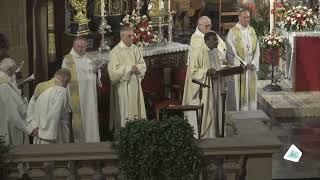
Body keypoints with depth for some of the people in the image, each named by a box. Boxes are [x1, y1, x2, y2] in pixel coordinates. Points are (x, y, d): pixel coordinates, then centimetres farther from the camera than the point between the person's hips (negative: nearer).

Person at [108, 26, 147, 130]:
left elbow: (143, 65, 9)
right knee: (124, 112, -3)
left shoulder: (135, 49, 9)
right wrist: (130, 68, -17)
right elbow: (114, 70, -15)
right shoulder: (116, 51, -8)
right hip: (123, 86, -5)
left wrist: (137, 68, -13)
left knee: (136, 109, 6)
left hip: (135, 84, 6)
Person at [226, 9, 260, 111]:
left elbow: (257, 49, 8)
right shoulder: (233, 32, -7)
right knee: (240, 92, -3)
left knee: (251, 90, 7)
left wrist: (253, 63, -5)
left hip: (251, 66, 5)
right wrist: (243, 64, -13)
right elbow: (232, 52, -10)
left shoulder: (252, 31, 9)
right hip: (238, 66, -5)